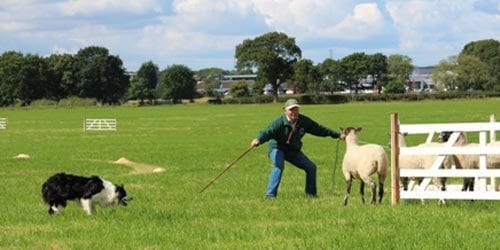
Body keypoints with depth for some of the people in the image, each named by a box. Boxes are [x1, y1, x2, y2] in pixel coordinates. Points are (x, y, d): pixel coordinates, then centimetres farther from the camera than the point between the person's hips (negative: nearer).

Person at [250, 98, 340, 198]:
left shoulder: (304, 121, -9)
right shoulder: (279, 122, -26)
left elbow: (319, 129, 2)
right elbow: (267, 132, -40)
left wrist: (337, 135, 8)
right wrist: (258, 140, -62)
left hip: (294, 150, 6)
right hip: (277, 149, -6)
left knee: (311, 167, 3)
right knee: (279, 166, -33)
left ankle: (311, 192, 23)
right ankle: (270, 194, -33)